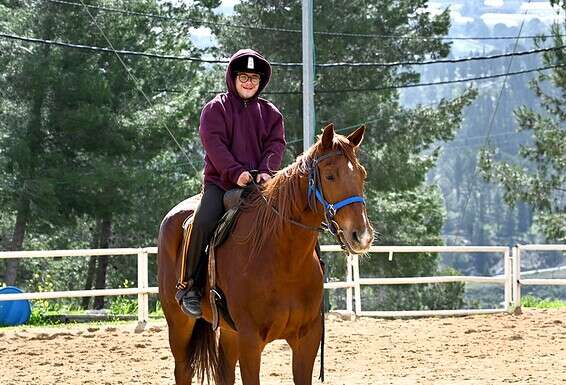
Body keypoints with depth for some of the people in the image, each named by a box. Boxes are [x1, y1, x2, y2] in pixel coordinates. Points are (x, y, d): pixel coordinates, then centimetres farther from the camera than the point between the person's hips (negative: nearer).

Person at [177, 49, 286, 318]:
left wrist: (266, 172, -14)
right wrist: (237, 172, -21)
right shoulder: (216, 109, 6)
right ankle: (189, 285, -16)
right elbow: (214, 143, -8)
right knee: (204, 222, -27)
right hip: (221, 181, -3)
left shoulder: (270, 112, 16)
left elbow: (276, 145, 6)